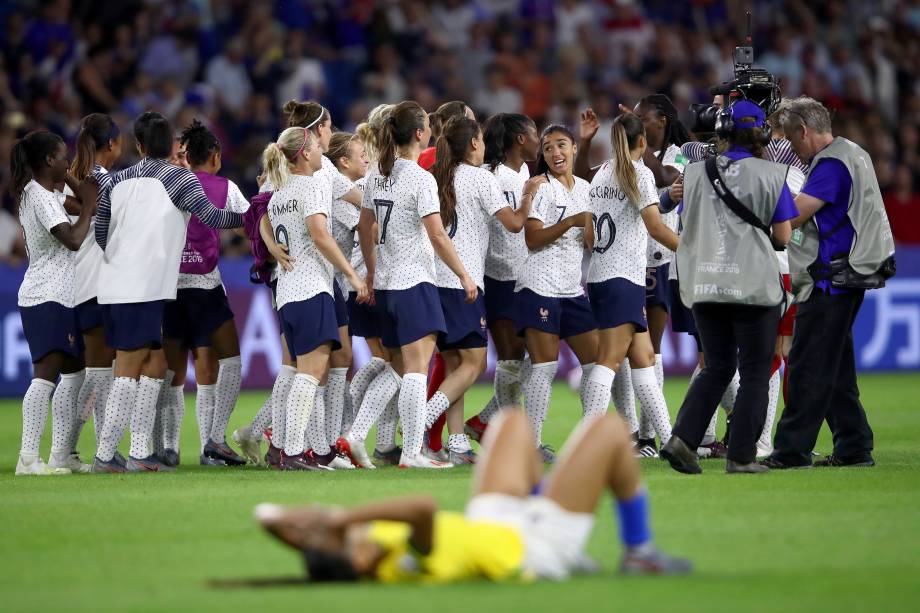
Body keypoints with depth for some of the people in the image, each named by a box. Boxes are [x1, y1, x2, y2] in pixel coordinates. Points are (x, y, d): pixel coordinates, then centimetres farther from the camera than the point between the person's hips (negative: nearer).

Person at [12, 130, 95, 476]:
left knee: (74, 373, 13)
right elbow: (73, 240, -23)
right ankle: (28, 459, -20)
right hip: (46, 298, -11)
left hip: (58, 296, 11)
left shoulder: (37, 193, 16)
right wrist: (89, 206, -10)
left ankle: (61, 454, 16)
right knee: (47, 373, -15)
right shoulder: (41, 197, -14)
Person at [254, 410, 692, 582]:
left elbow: (269, 516, -24)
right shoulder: (409, 563, -45)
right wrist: (343, 517, -60)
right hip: (534, 545, -7)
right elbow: (424, 507, -63)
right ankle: (639, 553, 22)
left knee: (513, 421, 28)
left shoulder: (353, 564, -27)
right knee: (610, 429, 1)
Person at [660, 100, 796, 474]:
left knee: (717, 368, 16)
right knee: (755, 371, 6)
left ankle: (683, 439, -1)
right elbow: (782, 237, -3)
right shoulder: (771, 175, -4)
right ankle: (740, 456, 4)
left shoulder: (696, 174, 5)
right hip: (754, 285, -4)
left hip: (705, 285, 4)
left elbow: (687, 229, 12)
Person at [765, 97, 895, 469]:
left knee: (809, 366, -8)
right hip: (851, 275, 10)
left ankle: (792, 450, -9)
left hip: (832, 280, -10)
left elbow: (793, 216, -19)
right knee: (836, 366, 13)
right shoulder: (853, 155, 18)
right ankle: (853, 447, 14)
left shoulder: (831, 163, -15)